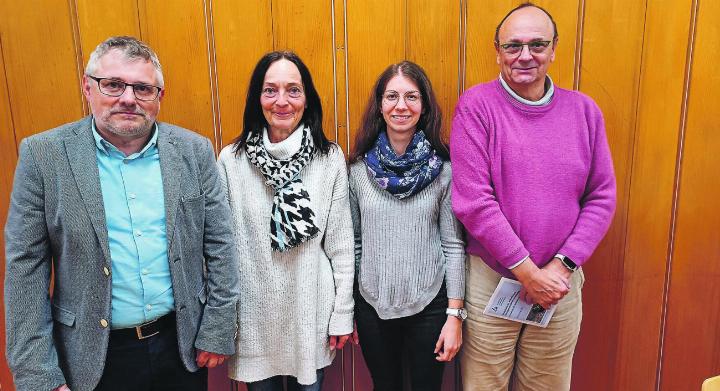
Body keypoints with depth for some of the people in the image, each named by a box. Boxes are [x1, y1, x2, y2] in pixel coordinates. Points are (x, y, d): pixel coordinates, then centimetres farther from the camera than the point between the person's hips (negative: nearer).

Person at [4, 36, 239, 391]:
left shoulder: (194, 150, -4)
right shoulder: (43, 155, -7)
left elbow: (219, 245, -1)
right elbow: (26, 267, -6)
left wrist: (217, 333, -2)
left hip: (185, 344, 2)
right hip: (95, 359, -1)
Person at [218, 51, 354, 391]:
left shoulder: (330, 158, -7)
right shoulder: (231, 160, -7)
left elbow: (341, 244, -3)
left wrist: (342, 314, -1)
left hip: (311, 312, 0)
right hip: (254, 313, 0)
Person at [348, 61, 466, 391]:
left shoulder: (443, 168, -8)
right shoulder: (359, 168, -3)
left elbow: (454, 244, -5)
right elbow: (352, 240, 4)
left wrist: (455, 314, -6)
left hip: (430, 304, -1)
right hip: (372, 304, 2)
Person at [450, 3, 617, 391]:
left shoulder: (584, 110, 3)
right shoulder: (476, 105, -10)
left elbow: (602, 198, 3)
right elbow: (473, 202, -16)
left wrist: (562, 265, -8)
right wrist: (529, 272, -13)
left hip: (561, 282, 3)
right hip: (490, 280, -3)